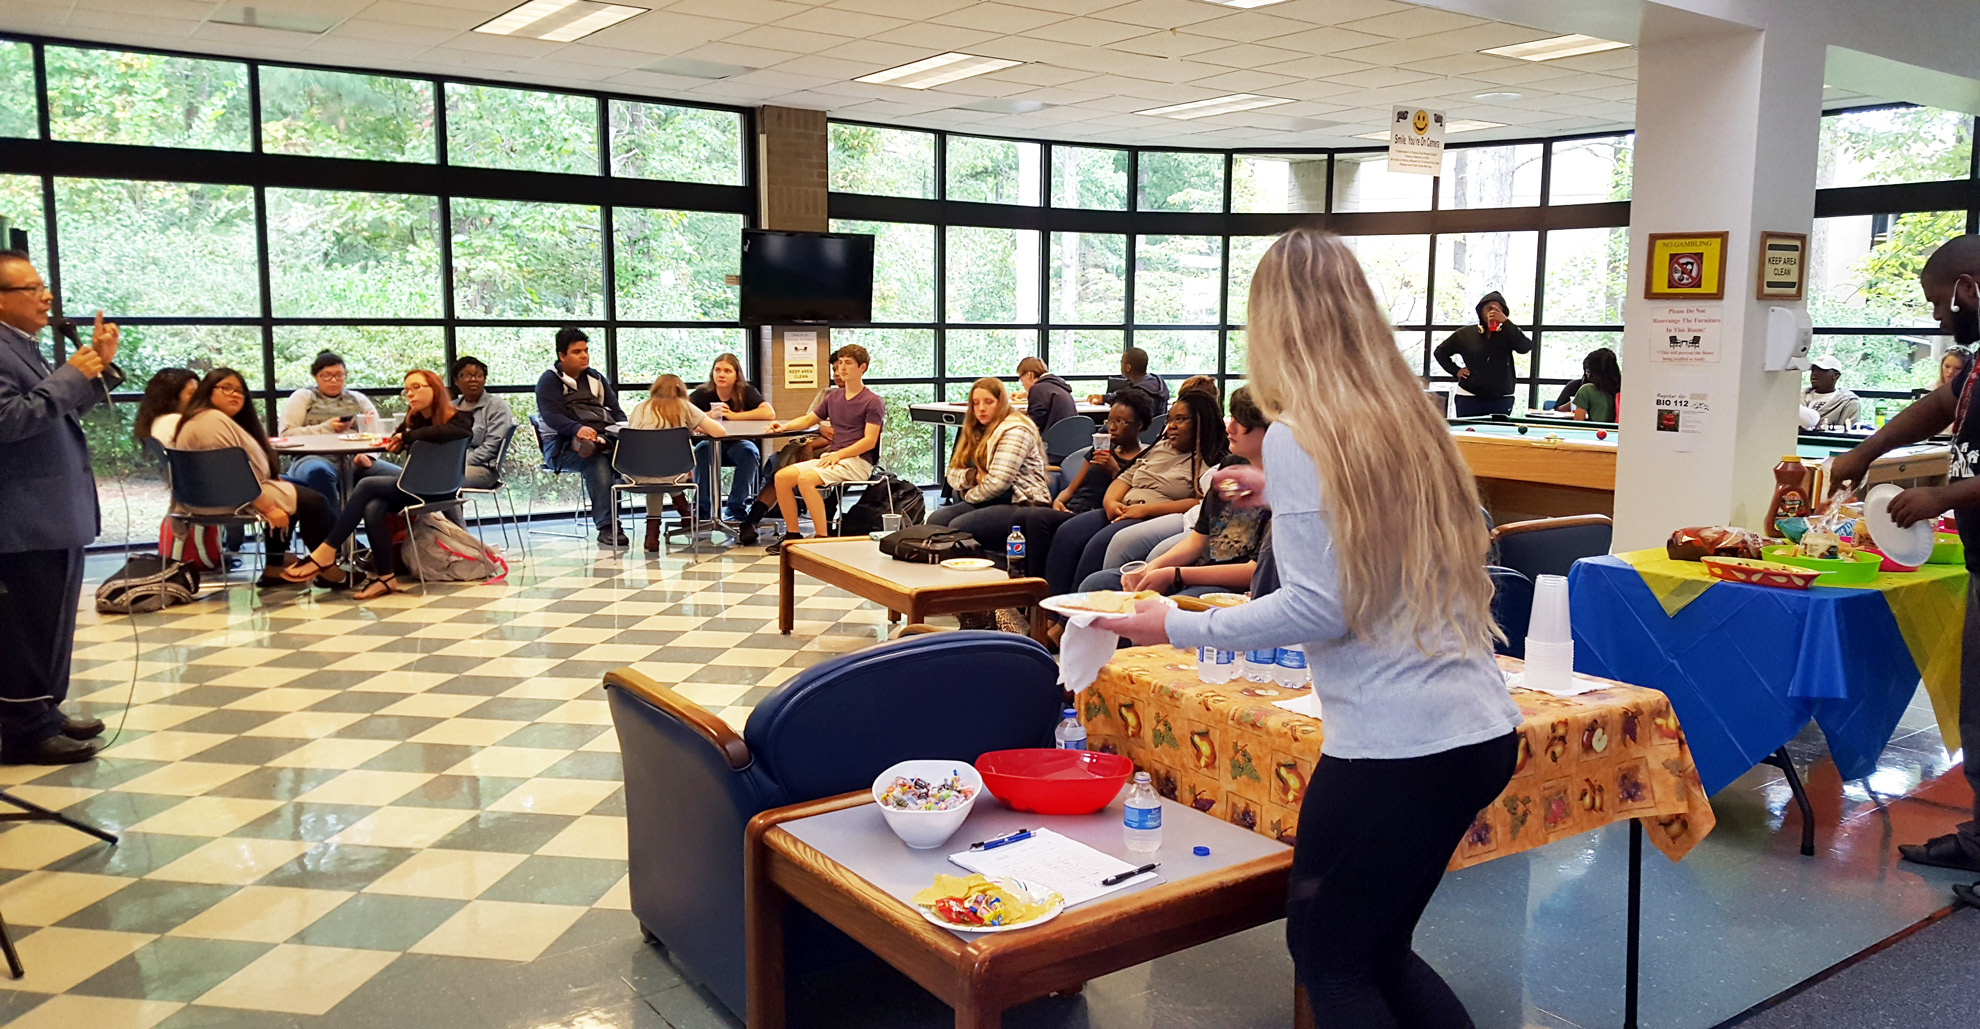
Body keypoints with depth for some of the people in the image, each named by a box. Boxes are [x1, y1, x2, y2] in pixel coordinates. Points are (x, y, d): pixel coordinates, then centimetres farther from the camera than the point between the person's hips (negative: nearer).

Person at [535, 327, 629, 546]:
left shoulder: (595, 378, 26)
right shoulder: (550, 380, 7)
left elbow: (616, 410, 20)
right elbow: (551, 415, -9)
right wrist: (577, 429, -30)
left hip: (605, 436, 5)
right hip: (563, 445, -5)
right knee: (597, 462, -38)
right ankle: (606, 526, -40)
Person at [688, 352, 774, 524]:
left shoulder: (747, 392, -7)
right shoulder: (703, 394, -4)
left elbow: (769, 413, -23)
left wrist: (733, 416, -22)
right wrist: (710, 415, -27)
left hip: (738, 444, 0)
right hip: (712, 444, 0)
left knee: (749, 451, -31)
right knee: (701, 450, -31)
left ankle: (736, 508, -18)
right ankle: (702, 509, -18)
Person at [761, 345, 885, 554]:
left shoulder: (873, 402, -3)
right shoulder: (834, 397, 18)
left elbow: (869, 441, -12)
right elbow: (809, 419, 28)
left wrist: (838, 454, -20)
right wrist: (784, 426, 8)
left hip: (857, 462, -7)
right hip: (831, 457, 7)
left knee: (806, 478, -31)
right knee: (782, 476, -12)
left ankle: (822, 538, -27)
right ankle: (793, 534, -2)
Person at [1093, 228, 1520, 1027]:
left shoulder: (1298, 437, -12)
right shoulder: (1409, 418, 10)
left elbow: (1319, 608, -17)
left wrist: (1177, 627, -9)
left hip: (1396, 747, -8)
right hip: (1484, 730, 8)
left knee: (1328, 959, 12)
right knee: (1379, 952, 22)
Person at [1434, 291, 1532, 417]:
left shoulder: (1507, 334, 5)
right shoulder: (1465, 334, 6)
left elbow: (1526, 348, -14)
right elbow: (1440, 351, 16)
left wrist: (1506, 322, -17)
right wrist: (1456, 370, 3)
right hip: (1469, 398, 0)